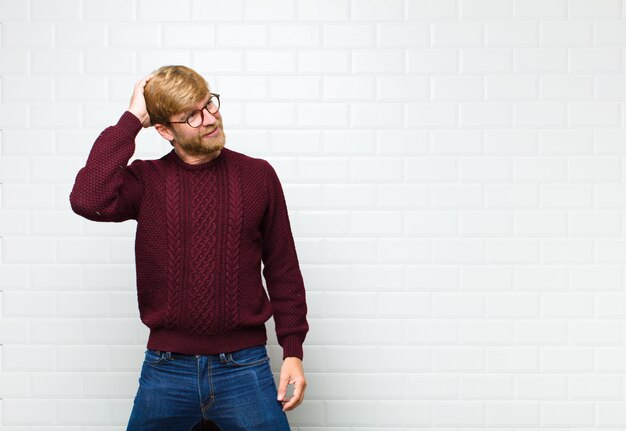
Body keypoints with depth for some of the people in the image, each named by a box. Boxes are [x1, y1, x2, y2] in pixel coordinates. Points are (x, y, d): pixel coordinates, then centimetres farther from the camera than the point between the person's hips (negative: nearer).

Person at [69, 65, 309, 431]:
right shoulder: (146, 180, -2)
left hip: (244, 368, 0)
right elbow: (88, 201, -23)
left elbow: (282, 268, 4)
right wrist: (131, 120, -16)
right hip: (165, 371, 1)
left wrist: (293, 352, 0)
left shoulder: (258, 175, -1)